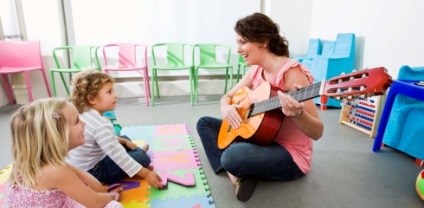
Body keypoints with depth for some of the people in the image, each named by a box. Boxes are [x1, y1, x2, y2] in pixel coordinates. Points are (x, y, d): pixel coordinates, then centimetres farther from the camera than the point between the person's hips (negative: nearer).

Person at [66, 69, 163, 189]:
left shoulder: (85, 114, -1)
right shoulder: (101, 125, -32)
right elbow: (119, 156, -33)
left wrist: (123, 141, 9)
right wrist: (146, 174, -28)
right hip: (92, 172, -10)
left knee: (125, 140, 22)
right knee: (142, 158, -12)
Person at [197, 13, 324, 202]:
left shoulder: (291, 72, -22)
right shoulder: (256, 70, 2)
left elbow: (317, 132, -23)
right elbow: (227, 97, 11)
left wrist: (297, 113, -45)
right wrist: (226, 109, -13)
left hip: (290, 154, -8)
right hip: (261, 137, 8)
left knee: (232, 156, -38)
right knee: (204, 123, 7)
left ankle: (241, 171, -3)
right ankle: (234, 173, -7)